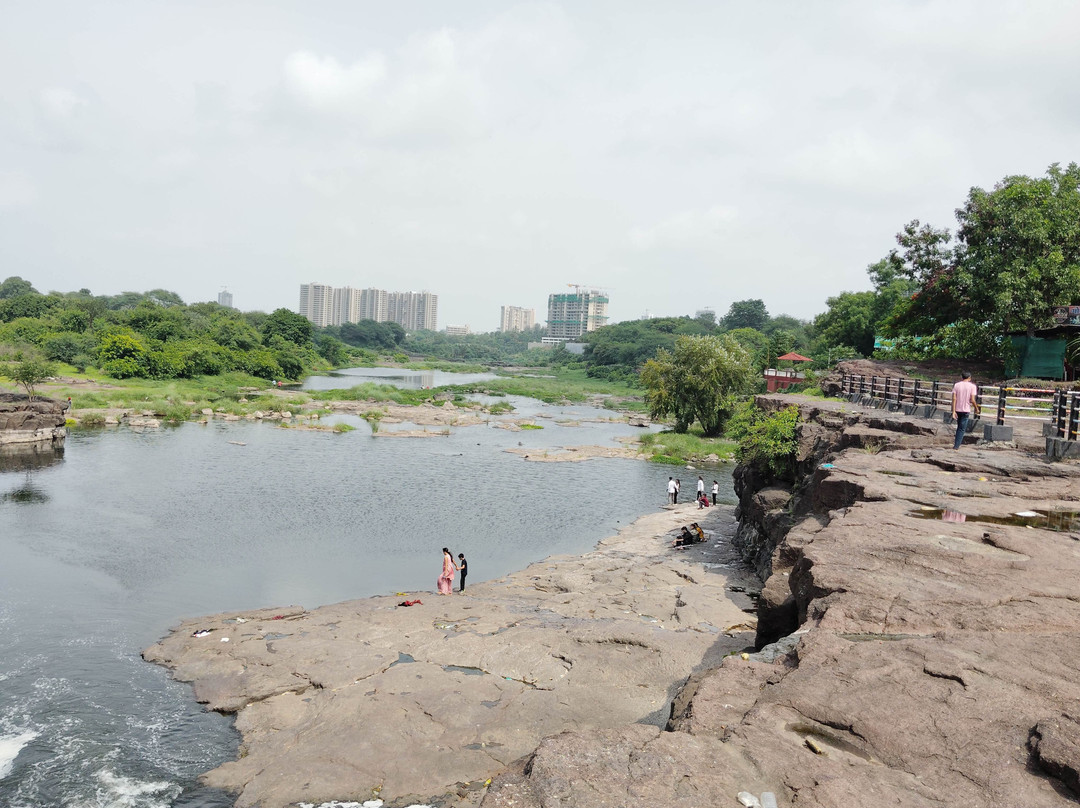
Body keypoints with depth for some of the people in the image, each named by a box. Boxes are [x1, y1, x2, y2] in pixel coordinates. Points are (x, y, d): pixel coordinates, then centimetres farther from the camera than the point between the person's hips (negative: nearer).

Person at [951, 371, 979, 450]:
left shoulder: (956, 385, 0)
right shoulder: (972, 386, -7)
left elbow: (954, 398, -6)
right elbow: (972, 400, -12)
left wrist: (953, 411, -6)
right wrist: (976, 408, 5)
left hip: (957, 409, 3)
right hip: (966, 410, -3)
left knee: (959, 427, 21)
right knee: (962, 428, 2)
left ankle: (957, 442, 25)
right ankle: (956, 445, -2)